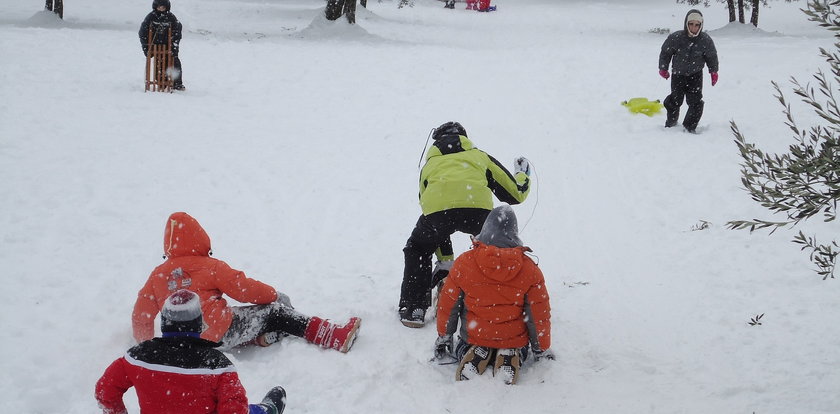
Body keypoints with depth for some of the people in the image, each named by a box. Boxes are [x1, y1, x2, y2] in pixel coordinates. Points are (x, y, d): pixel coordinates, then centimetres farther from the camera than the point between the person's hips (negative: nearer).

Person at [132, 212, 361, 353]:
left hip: (184, 343, 7)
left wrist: (145, 344, 26)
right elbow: (243, 288, -7)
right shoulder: (210, 266, -8)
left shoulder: (158, 275, 6)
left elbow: (141, 314, 9)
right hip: (222, 334, -7)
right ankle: (337, 338, -6)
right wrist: (272, 294, 11)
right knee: (276, 312, -1)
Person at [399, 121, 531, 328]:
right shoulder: (479, 156, 35)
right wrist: (523, 176, 61)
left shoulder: (429, 165, 39)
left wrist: (445, 262, 45)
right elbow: (515, 193, 35)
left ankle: (413, 309, 22)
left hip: (437, 208, 0)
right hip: (477, 207, 0)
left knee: (417, 249, 30)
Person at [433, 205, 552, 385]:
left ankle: (468, 355, 0)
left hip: (473, 338, 1)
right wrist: (542, 350, 10)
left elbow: (448, 305, -2)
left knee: (463, 347, 35)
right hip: (514, 341, -1)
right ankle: (511, 356, -1)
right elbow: (539, 313, -5)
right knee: (520, 348, 35)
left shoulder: (464, 262, -12)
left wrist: (443, 338, 14)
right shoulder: (529, 269, -12)